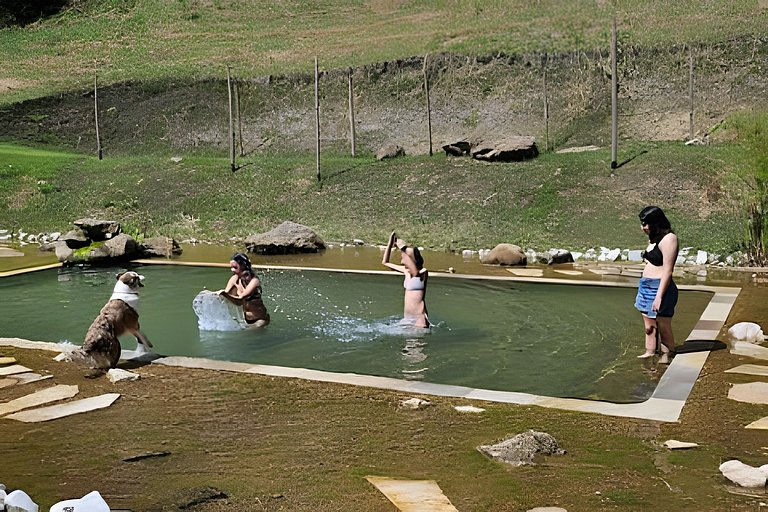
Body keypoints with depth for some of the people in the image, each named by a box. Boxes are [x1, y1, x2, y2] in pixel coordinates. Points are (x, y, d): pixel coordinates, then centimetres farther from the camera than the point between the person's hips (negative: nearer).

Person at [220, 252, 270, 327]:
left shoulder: (254, 281, -22)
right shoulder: (235, 279, -4)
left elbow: (240, 300, -32)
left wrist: (225, 294, -45)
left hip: (260, 320, -6)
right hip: (245, 319, 6)